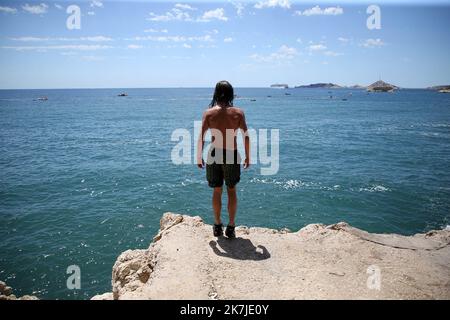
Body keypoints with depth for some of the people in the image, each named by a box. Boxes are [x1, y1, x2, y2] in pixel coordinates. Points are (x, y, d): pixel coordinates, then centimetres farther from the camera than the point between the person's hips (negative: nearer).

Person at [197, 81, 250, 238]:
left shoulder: (209, 113, -6)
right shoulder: (238, 113, -6)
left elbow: (201, 138, -7)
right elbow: (246, 137, -7)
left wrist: (199, 157, 3)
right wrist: (248, 157, 4)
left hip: (214, 155, 0)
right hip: (232, 155, 0)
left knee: (217, 191, 16)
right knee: (231, 191, 16)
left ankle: (217, 226, 27)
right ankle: (231, 227, 20)